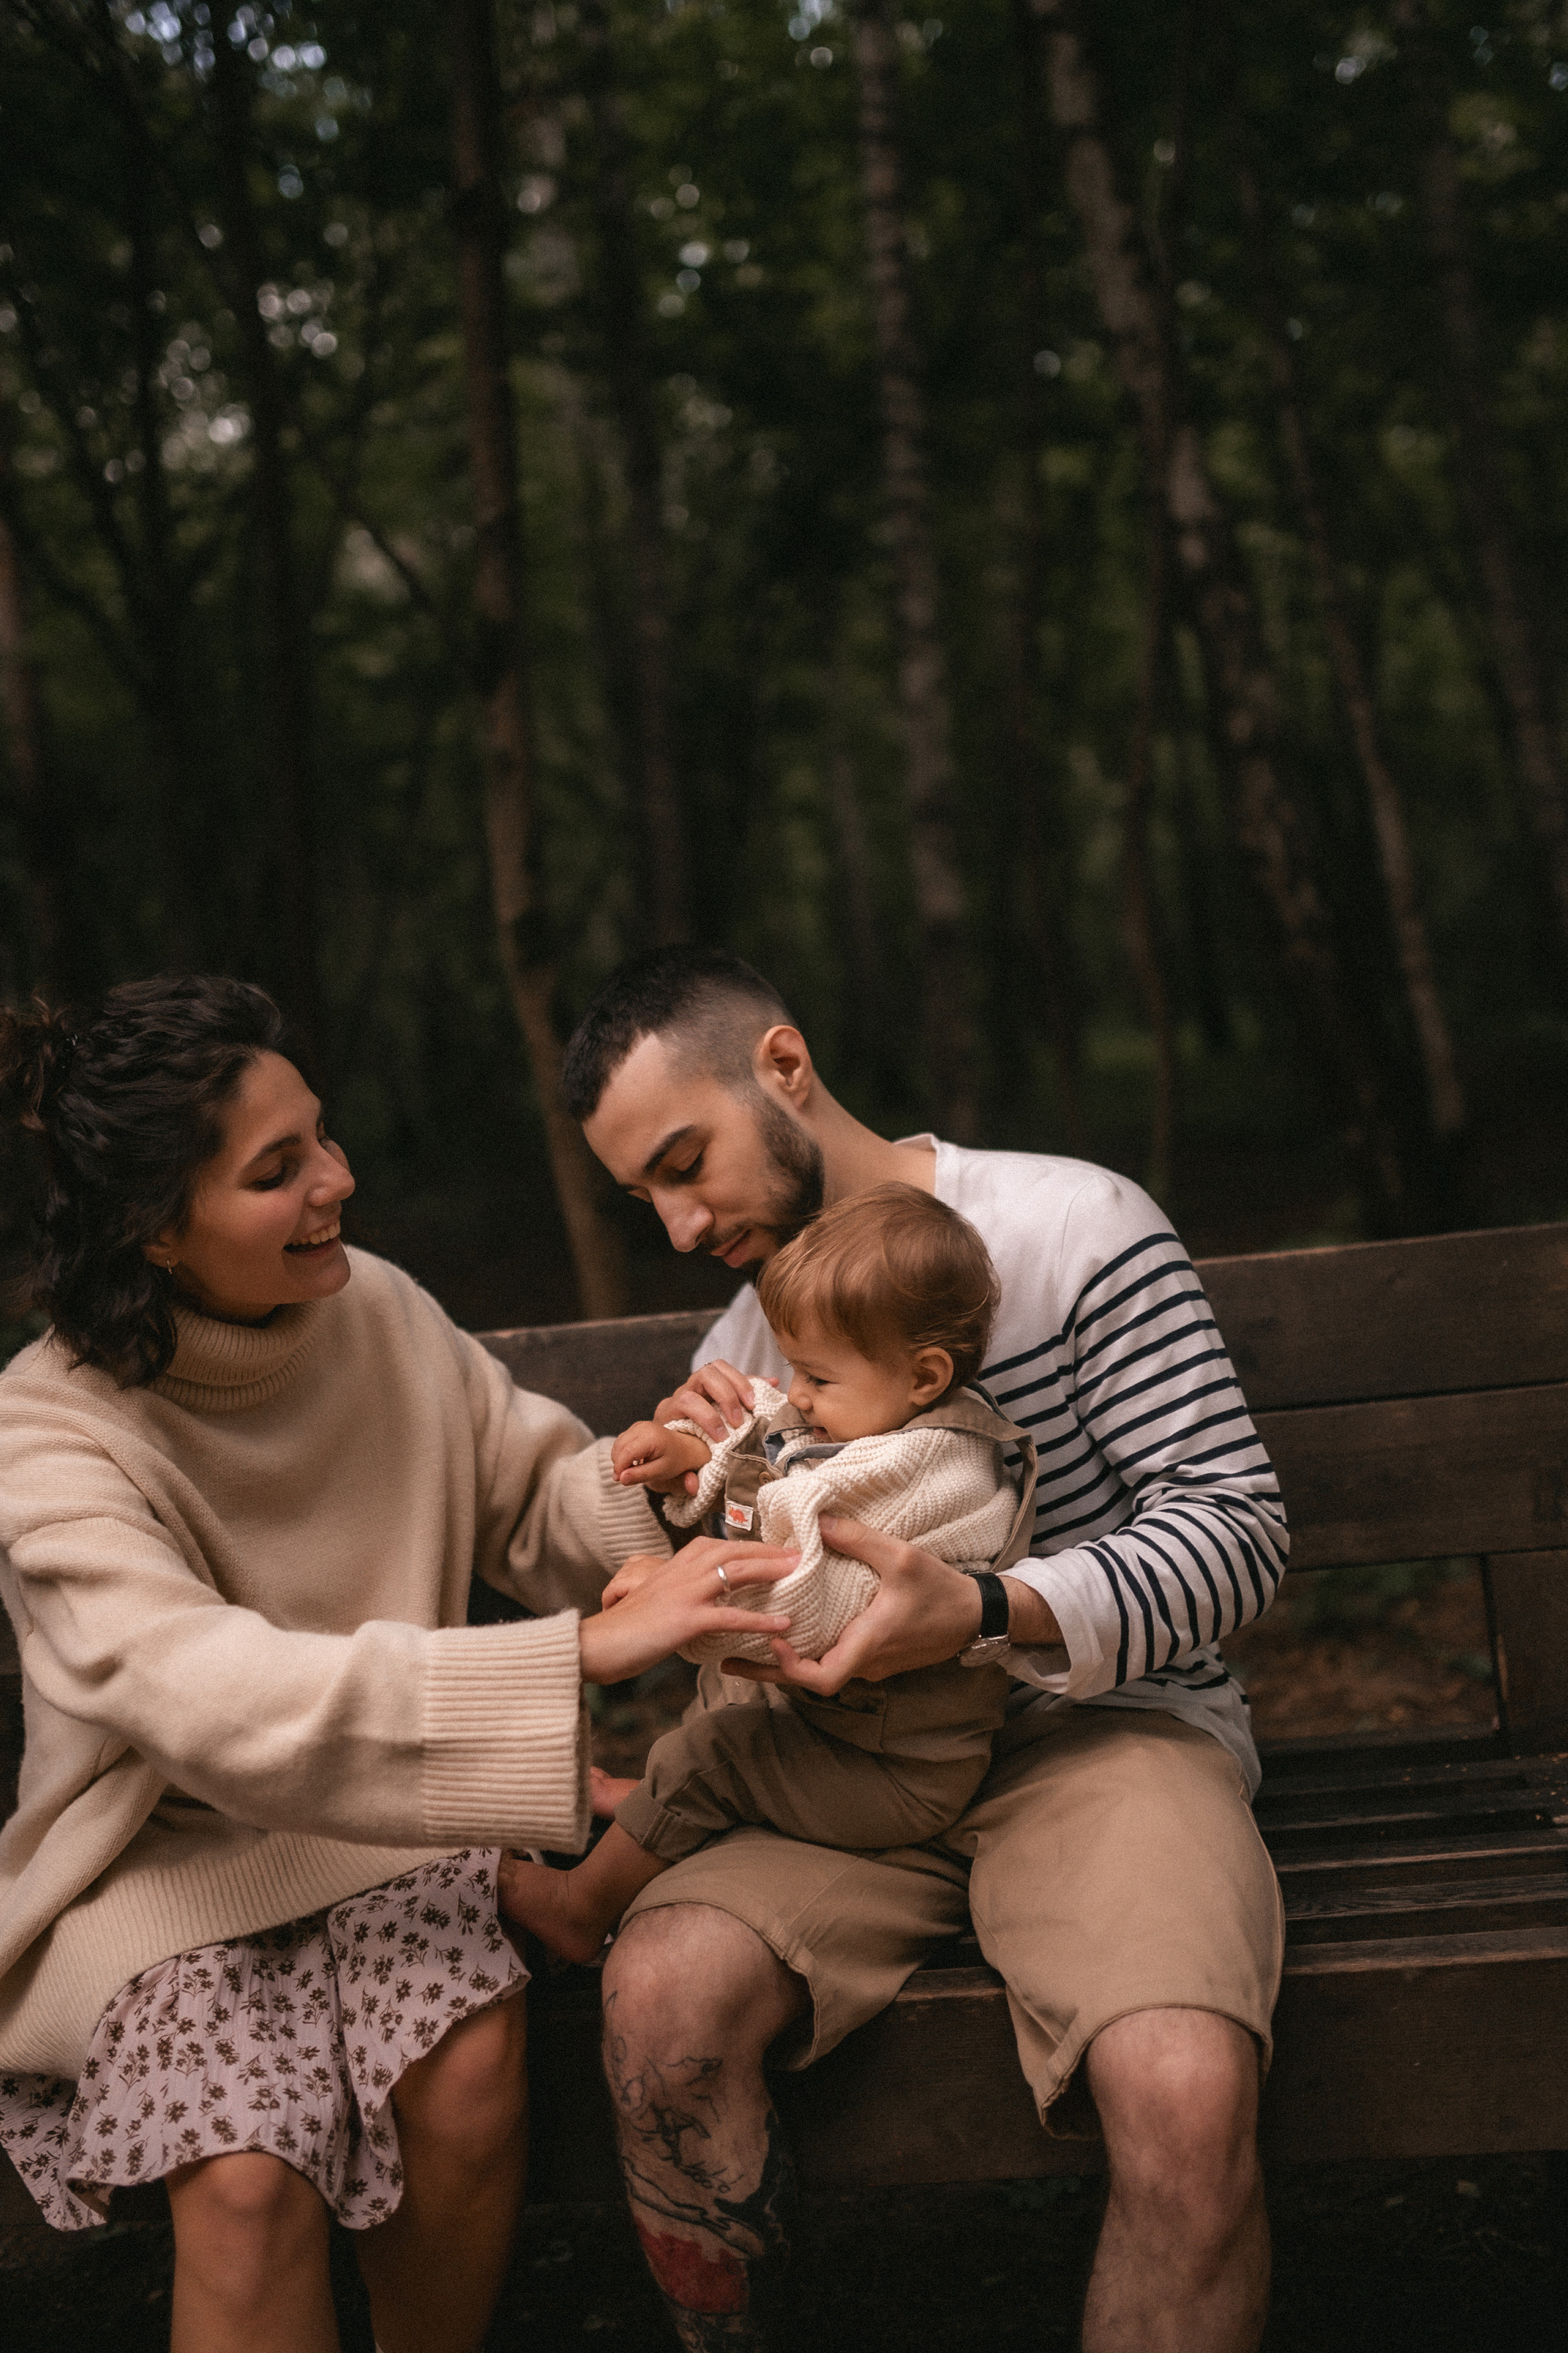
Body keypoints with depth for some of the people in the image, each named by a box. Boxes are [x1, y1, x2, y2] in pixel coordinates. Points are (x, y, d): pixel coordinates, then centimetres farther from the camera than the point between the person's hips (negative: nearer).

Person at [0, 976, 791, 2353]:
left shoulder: (375, 1312, -2)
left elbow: (537, 1495, 10)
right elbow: (230, 1704, -35)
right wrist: (584, 1652, -43)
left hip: (383, 1822, 4)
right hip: (170, 1860, -4)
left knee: (467, 2068, -26)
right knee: (247, 2178, -30)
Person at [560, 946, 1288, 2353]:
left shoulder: (1071, 1230, -4)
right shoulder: (744, 1349, 14)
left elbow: (1241, 1527, -9)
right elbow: (747, 1653, 19)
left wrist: (988, 1614, -25)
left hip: (1102, 1725, -4)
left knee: (1184, 2093, -35)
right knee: (662, 1999, -27)